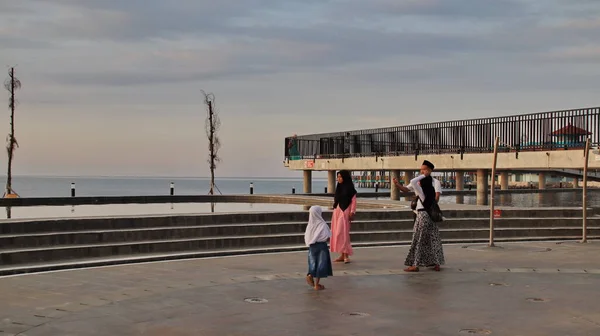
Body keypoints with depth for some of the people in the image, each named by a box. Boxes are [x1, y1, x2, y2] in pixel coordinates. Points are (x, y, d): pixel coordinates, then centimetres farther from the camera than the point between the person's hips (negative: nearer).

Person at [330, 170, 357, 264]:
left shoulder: (350, 188, -6)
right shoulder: (339, 188, 14)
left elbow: (353, 201, -10)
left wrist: (352, 212, -17)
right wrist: (334, 209, 14)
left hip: (345, 212, -8)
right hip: (337, 212, 8)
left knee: (343, 233, -14)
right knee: (337, 234, 5)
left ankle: (346, 255, -14)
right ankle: (342, 255, 9)